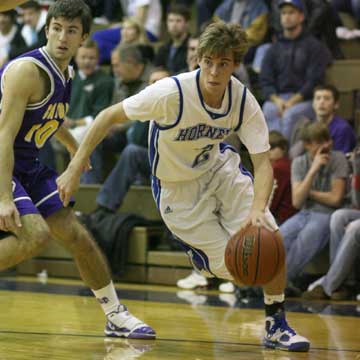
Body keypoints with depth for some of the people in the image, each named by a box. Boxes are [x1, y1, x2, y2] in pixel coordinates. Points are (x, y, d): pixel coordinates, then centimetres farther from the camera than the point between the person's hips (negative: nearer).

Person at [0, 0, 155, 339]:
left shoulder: (65, 74, 5)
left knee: (76, 235, 8)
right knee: (35, 233, -27)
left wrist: (75, 148, 45)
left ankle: (117, 316, 21)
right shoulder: (28, 70, -22)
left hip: (28, 165, 8)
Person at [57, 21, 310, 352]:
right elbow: (108, 117, -19)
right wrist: (75, 169, -22)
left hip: (219, 169, 4)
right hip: (178, 189, -3)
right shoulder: (172, 92, -29)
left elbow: (263, 162, -21)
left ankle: (276, 326, 4)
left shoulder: (244, 101, -18)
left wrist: (258, 208, -41)